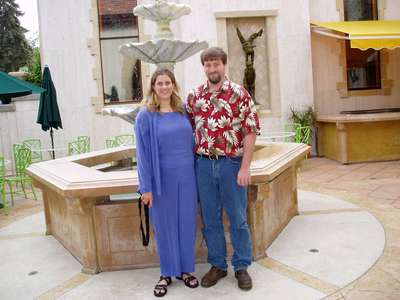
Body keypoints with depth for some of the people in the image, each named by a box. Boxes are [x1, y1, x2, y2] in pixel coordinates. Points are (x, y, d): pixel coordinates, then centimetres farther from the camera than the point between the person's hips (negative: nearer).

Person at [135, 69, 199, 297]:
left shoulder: (184, 110, 5)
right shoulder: (146, 116, -5)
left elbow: (192, 142, 10)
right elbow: (143, 153, -6)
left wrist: (197, 174, 7)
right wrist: (146, 186, -9)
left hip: (186, 177, 3)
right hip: (162, 179, -3)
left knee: (187, 223, 11)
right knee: (165, 226, 9)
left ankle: (185, 269, 28)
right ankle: (167, 273, 25)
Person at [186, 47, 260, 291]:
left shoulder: (239, 93, -4)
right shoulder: (194, 96, 6)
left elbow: (250, 132, -7)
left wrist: (245, 167, -12)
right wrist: (193, 159, 5)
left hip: (232, 163, -3)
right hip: (204, 164, 3)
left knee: (238, 218, 7)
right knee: (210, 219, 12)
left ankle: (242, 267, 23)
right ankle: (218, 265, 28)